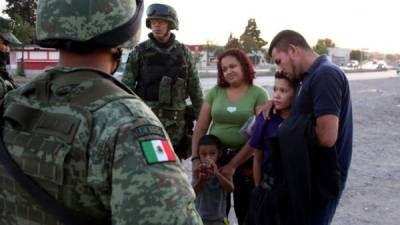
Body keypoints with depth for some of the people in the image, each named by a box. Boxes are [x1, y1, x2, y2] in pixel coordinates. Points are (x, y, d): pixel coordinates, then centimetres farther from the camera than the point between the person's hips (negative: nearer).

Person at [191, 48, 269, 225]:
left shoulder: (258, 94, -4)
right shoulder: (215, 92, 5)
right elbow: (200, 129, 5)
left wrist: (233, 164, -15)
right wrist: (195, 158, -7)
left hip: (245, 160, -2)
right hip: (215, 157, 3)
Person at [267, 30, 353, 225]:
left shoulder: (325, 74, -19)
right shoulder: (312, 76, 11)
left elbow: (327, 137, -28)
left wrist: (291, 133, -10)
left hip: (322, 178, -9)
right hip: (310, 175, 9)